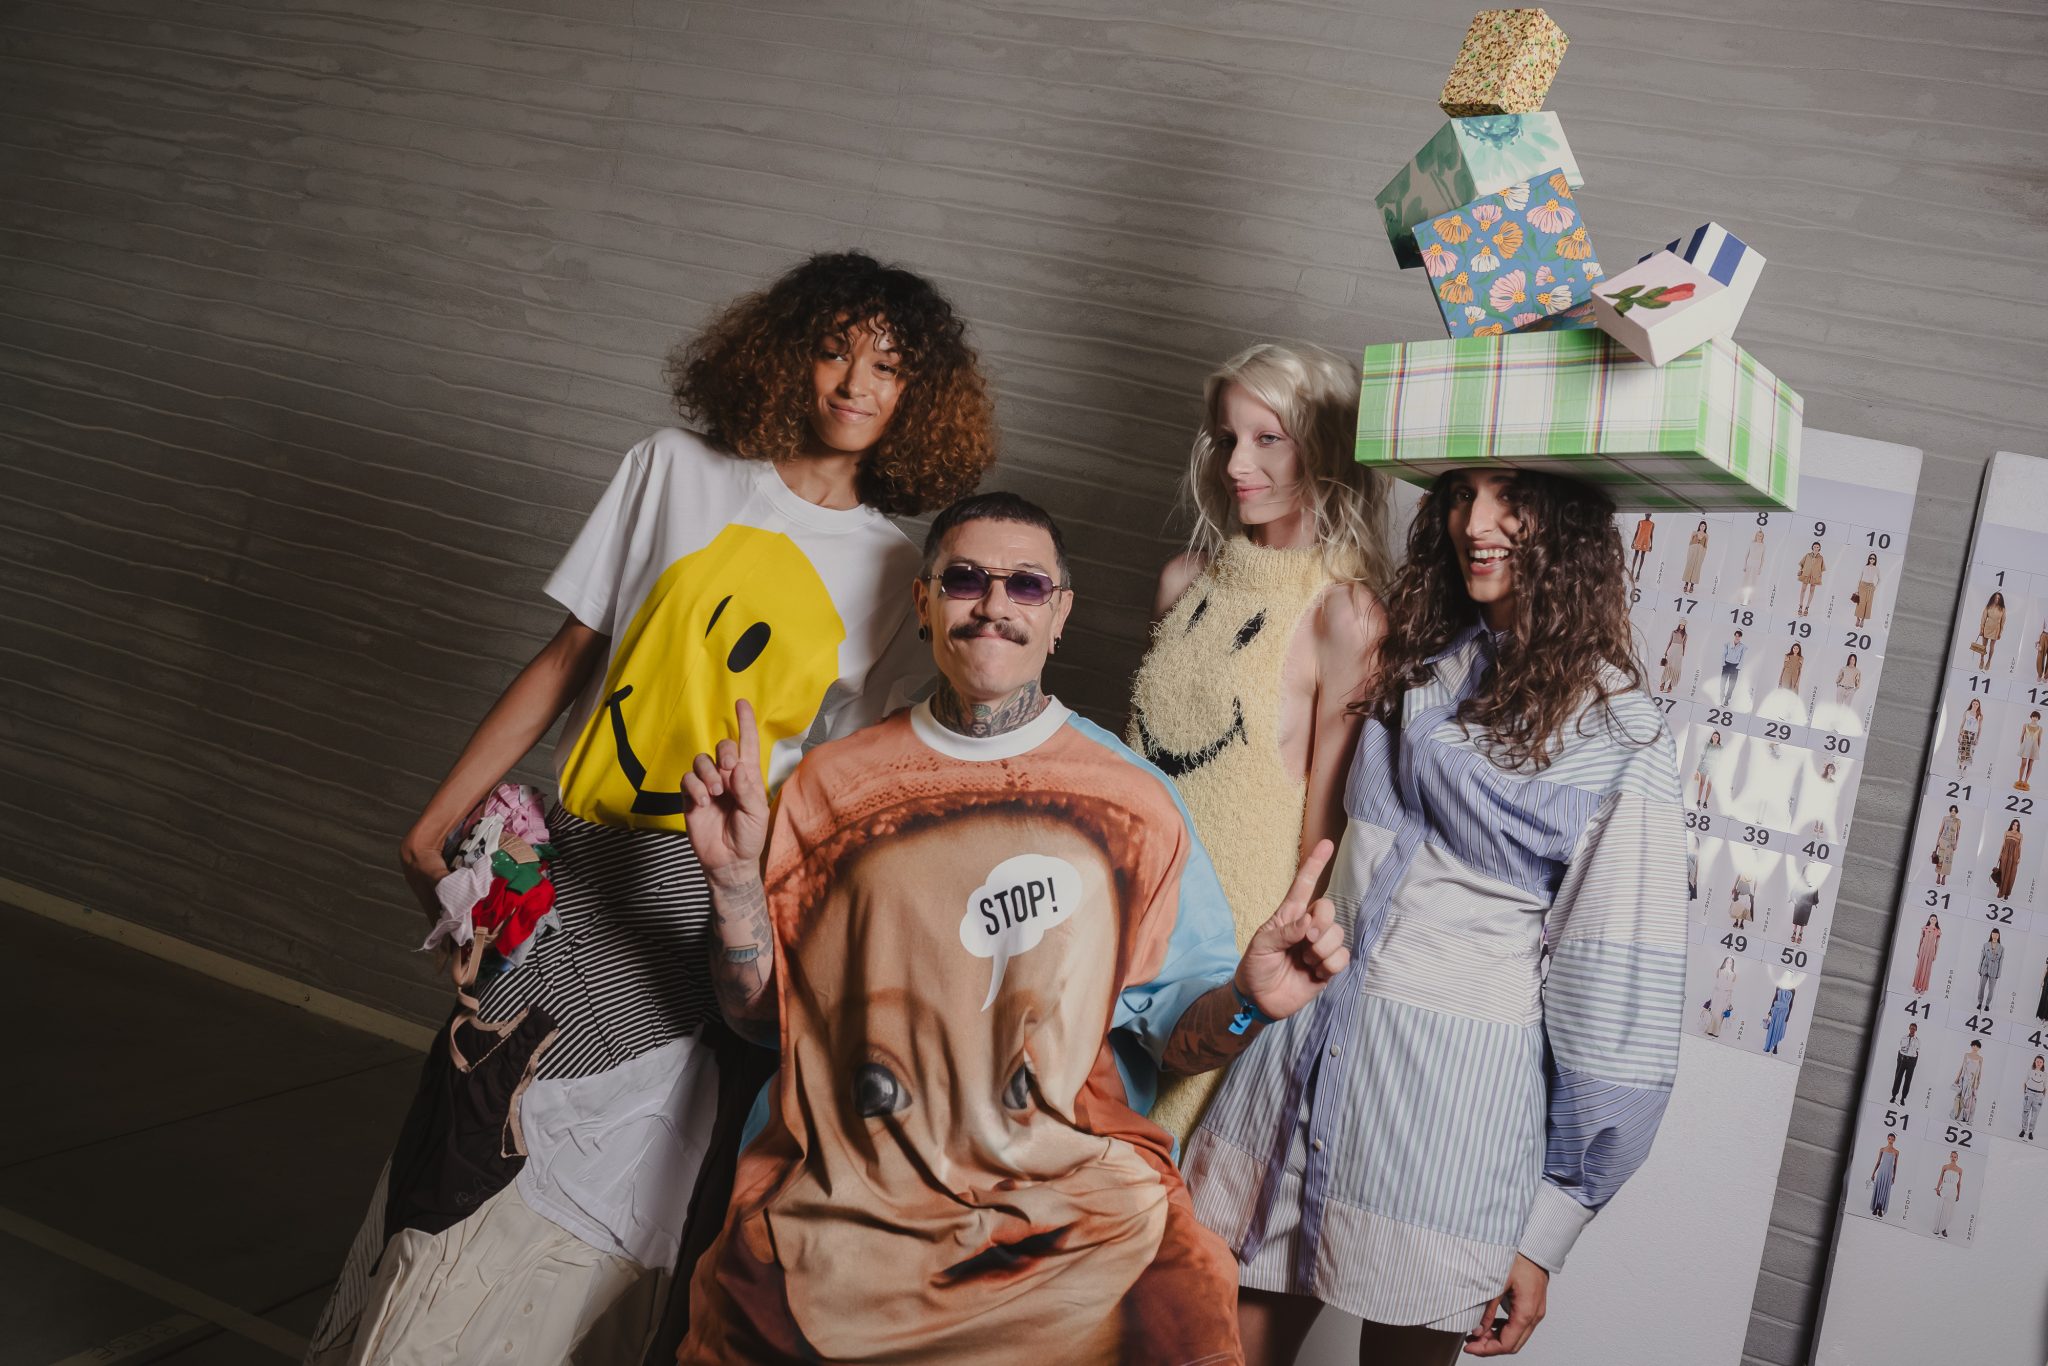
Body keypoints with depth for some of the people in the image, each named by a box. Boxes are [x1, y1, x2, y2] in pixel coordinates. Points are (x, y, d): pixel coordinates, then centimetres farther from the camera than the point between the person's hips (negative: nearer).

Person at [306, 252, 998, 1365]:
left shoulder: (895, 576, 4)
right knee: (475, 1161, 3)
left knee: (631, 1203, 5)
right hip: (580, 868, 0)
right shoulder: (678, 472, 4)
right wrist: (435, 823, 4)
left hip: (719, 909, 0)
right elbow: (565, 659, 5)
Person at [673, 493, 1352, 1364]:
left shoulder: (1135, 801, 9)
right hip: (846, 1188, 1)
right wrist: (733, 879, -2)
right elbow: (765, 1013, 13)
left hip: (1076, 1194, 0)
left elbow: (1171, 1027, 8)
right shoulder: (833, 783, 12)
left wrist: (1246, 1000, -12)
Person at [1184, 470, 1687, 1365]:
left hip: (1457, 1081, -5)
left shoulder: (1616, 733, -7)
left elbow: (1614, 994, -8)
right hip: (1308, 1047, 5)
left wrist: (1546, 1233, -8)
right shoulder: (1413, 663, 11)